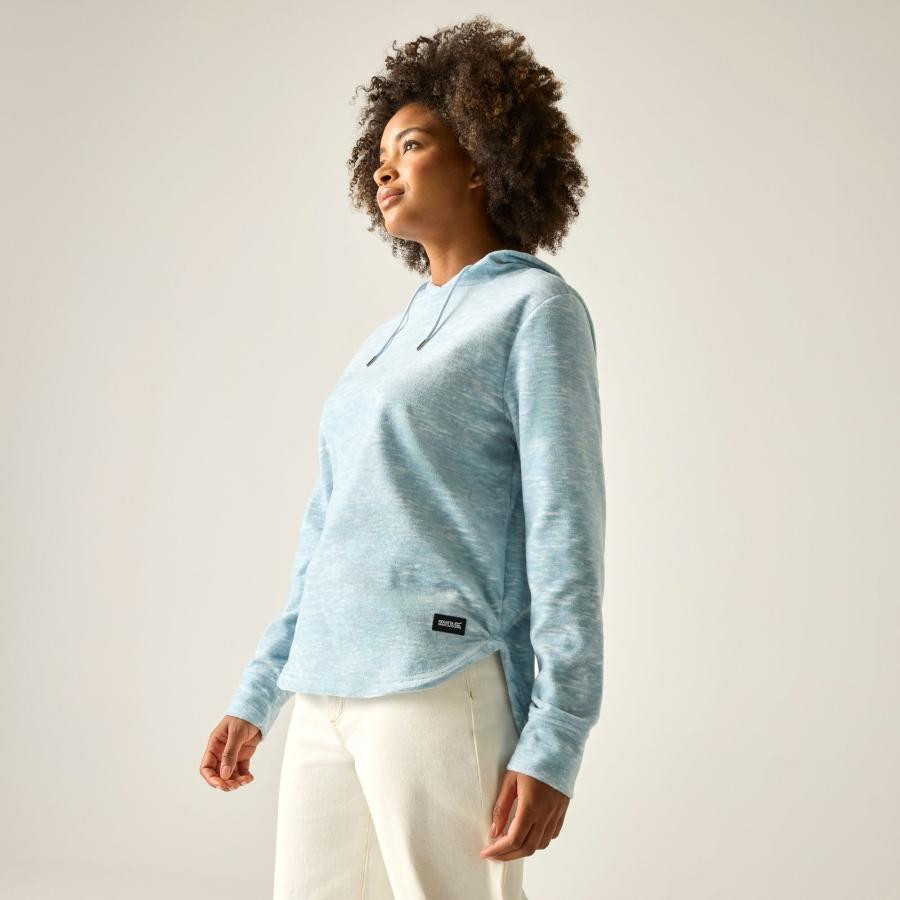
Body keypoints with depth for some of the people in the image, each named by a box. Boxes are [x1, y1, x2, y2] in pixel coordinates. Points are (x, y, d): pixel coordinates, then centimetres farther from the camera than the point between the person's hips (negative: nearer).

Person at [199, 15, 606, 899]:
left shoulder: (536, 309, -2)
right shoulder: (388, 339, 20)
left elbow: (565, 533, -9)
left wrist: (553, 744, -15)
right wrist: (257, 696, 20)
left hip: (444, 690, -7)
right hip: (329, 698, 7)